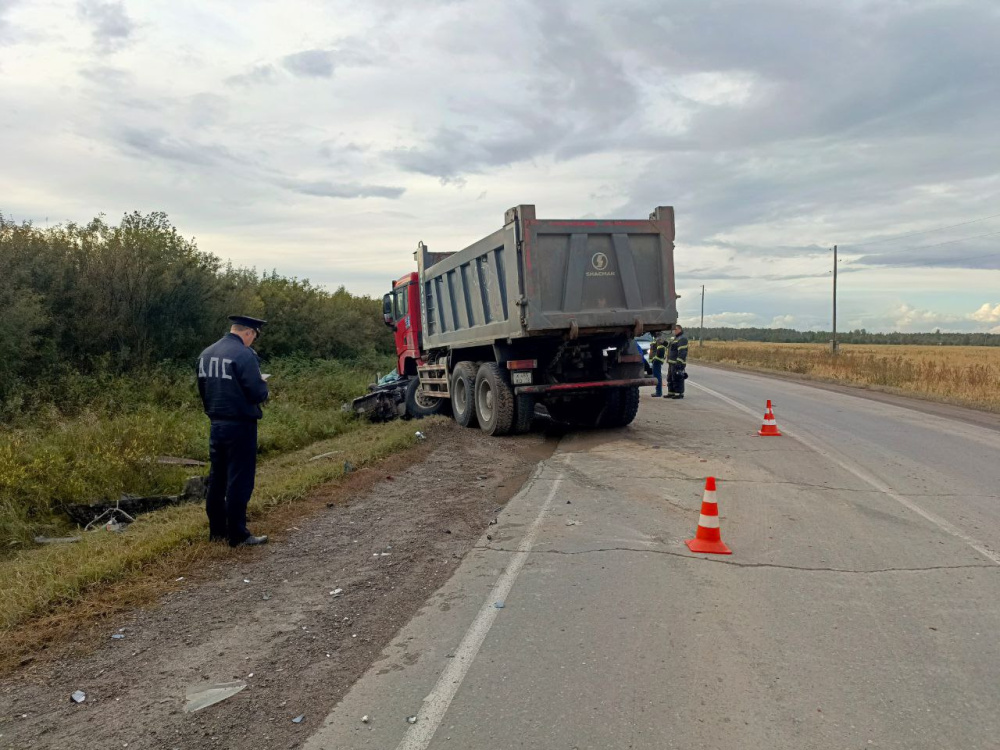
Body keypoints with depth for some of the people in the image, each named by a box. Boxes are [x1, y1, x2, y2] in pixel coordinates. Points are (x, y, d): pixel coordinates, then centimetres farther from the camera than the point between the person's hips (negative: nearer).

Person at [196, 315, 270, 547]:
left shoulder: (206, 354, 8)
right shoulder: (244, 355, -16)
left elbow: (202, 388, 15)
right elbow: (257, 392, -19)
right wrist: (263, 383, 1)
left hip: (216, 423, 8)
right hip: (240, 425, -8)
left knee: (217, 478, 15)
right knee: (239, 480, -2)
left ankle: (217, 530, 24)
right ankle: (237, 535, 3)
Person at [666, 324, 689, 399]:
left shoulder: (682, 339, -12)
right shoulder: (675, 338, 21)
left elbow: (682, 352, -21)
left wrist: (679, 362, -26)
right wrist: (669, 361, 24)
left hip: (677, 363, -11)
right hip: (672, 363, 11)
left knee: (677, 379, -9)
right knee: (670, 378, 13)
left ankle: (680, 394, -5)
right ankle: (671, 393, 19)